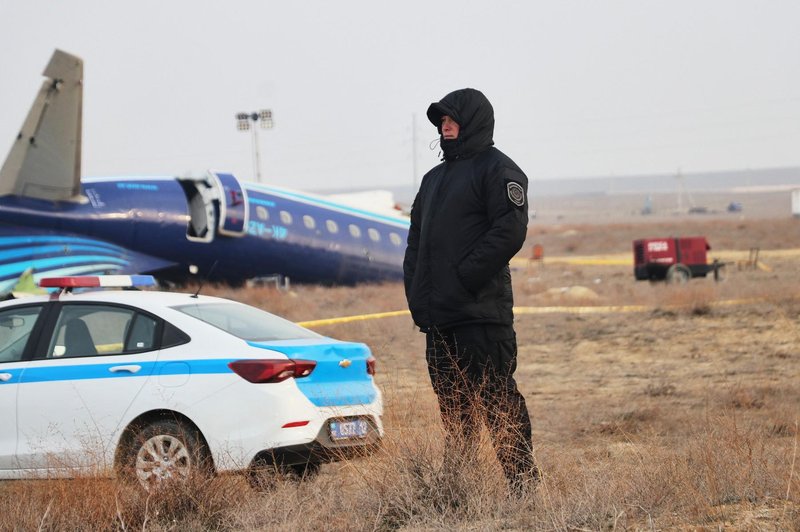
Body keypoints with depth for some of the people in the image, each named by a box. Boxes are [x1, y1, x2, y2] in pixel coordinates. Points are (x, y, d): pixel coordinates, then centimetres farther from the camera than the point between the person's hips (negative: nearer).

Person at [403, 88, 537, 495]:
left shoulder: (496, 169, -3)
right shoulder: (435, 178, 23)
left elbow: (509, 231, -16)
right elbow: (417, 240, 25)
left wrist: (464, 276, -18)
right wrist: (417, 293, 9)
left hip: (481, 312, -8)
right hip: (438, 316, 8)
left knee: (497, 401, -9)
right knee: (452, 405, 10)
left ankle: (523, 487, -7)